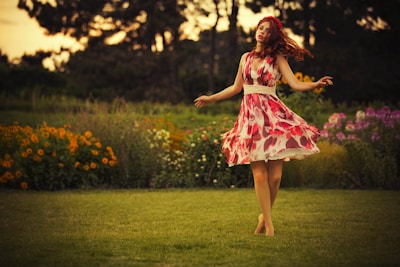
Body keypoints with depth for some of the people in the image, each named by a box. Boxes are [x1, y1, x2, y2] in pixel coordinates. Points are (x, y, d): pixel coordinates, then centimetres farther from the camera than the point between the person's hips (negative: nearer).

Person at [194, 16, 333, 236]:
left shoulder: (277, 58, 3)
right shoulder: (246, 58, 14)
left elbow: (295, 84, -7)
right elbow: (236, 87, 26)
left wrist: (316, 84, -25)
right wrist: (210, 98, 33)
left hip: (272, 115, -2)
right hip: (250, 115, 3)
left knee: (275, 175, -7)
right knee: (259, 174, -5)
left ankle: (264, 216, 15)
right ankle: (269, 225, 1)